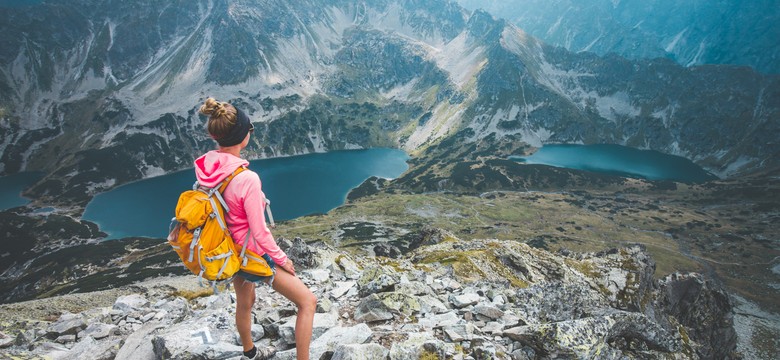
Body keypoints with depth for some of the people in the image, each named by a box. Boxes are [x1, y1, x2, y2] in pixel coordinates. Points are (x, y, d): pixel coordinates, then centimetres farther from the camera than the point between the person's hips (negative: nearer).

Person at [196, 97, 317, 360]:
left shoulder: (204, 166, -11)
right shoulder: (247, 179, -34)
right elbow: (259, 233, -25)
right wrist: (282, 259, -9)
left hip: (229, 249, 9)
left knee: (245, 303, 32)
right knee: (308, 301, 6)